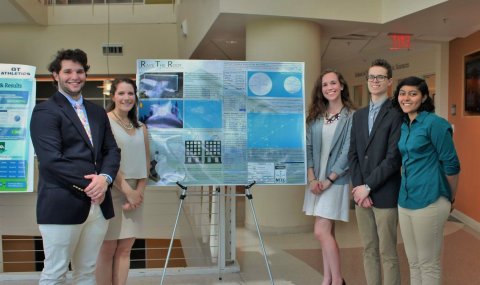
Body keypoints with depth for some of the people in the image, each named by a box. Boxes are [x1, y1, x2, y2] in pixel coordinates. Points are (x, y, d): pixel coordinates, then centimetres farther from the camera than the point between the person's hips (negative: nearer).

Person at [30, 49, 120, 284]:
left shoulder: (97, 112, 17)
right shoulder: (45, 111, -5)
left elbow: (112, 150, 11)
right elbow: (50, 160, -15)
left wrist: (104, 178, -9)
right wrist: (87, 185, -14)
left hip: (98, 204, 6)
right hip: (62, 204, -6)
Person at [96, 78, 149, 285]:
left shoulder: (140, 127, 14)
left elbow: (145, 162, 11)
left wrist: (139, 191, -4)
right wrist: (128, 191, -15)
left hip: (135, 193, 6)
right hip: (111, 191, -5)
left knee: (125, 249, 8)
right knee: (107, 249, 0)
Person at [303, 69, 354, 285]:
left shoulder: (350, 117, -6)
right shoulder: (315, 117, 9)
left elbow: (347, 153, -11)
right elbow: (308, 148, 5)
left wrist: (329, 180, -13)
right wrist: (312, 178, -7)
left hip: (335, 181, -5)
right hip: (316, 180, 5)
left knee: (321, 231, -9)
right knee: (327, 232, 11)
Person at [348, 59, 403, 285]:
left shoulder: (396, 114, -8)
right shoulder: (358, 115, 14)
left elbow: (394, 158, -14)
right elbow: (353, 154, 9)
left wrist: (368, 186, -13)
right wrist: (358, 187, -4)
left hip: (385, 194, -6)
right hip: (361, 193, 6)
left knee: (387, 253, 1)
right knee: (368, 250, 13)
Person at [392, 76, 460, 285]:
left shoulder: (434, 123, -11)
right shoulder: (403, 125, 11)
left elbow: (451, 164, -9)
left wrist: (450, 198, 1)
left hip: (429, 201, -7)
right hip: (405, 200, 7)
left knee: (429, 265, 4)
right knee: (414, 263, 16)